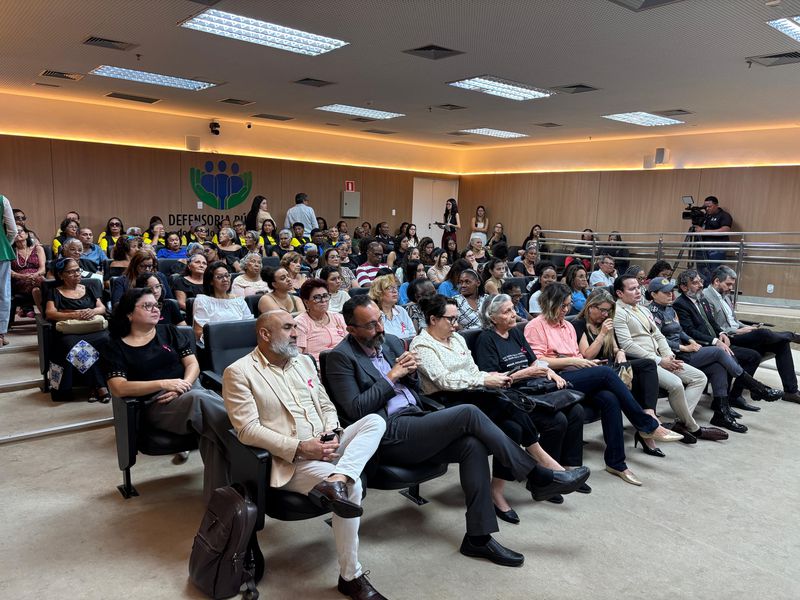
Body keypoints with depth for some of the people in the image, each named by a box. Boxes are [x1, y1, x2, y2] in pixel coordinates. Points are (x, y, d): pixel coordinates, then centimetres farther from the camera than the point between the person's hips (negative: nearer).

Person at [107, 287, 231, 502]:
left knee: (211, 429, -34)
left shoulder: (168, 332, 19)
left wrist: (184, 385, -9)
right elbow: (119, 388, -4)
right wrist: (164, 383, -13)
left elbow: (193, 364, 13)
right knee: (201, 399, -39)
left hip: (190, 389, 3)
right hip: (156, 404, -3)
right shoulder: (117, 347, 10)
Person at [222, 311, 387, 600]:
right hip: (289, 461, -7)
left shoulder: (305, 362, 15)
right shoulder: (239, 372, -6)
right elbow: (247, 429, -14)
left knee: (375, 421, -15)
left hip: (325, 447, 7)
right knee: (352, 486, -27)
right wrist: (300, 447, -21)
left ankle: (336, 480, -35)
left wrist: (332, 432, -7)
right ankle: (350, 577, -11)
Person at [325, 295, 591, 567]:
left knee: (473, 444, -19)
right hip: (390, 434, -7)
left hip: (415, 421, 8)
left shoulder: (391, 341, 15)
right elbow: (355, 410, -14)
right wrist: (391, 377, -12)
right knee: (469, 414, -21)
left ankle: (478, 536, -11)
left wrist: (410, 372, -1)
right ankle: (539, 478, -10)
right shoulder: (341, 357, -6)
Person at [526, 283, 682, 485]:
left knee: (610, 399, -24)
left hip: (575, 377, 7)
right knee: (606, 372, -26)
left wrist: (587, 362, 3)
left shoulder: (568, 325, 25)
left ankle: (616, 462, -18)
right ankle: (648, 426, -16)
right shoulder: (536, 326, 1)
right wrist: (571, 361, -10)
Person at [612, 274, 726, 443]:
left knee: (700, 378, -2)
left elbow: (658, 335, 20)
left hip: (660, 359, 9)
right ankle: (693, 428, -7)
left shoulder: (644, 310, 22)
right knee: (675, 384, -28)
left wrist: (669, 356, 0)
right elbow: (627, 345, -16)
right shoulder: (618, 313, -8)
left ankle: (682, 422, -9)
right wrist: (659, 360, -14)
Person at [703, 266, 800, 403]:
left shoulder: (725, 295, 17)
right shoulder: (705, 297, -12)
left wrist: (746, 327, 5)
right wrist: (738, 331, -16)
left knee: (781, 344, -3)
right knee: (763, 333, -28)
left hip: (737, 333, 10)